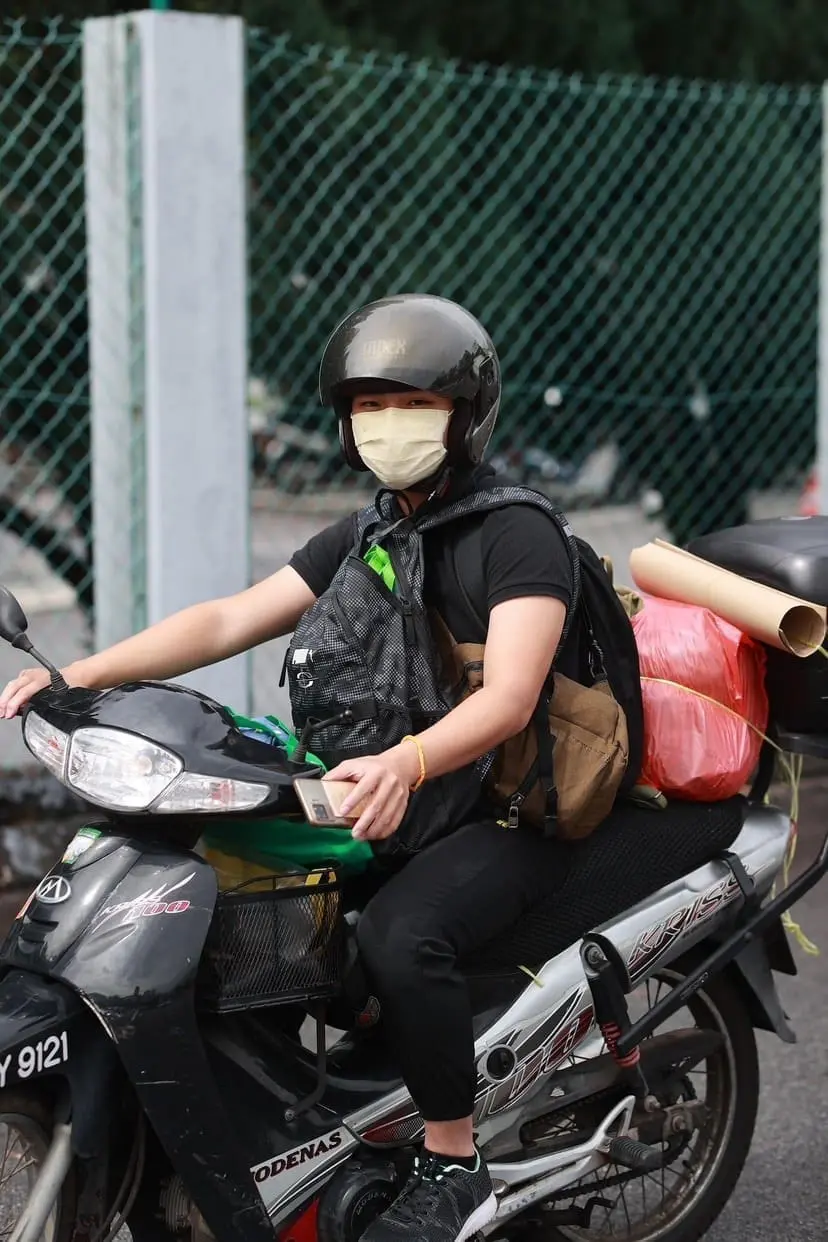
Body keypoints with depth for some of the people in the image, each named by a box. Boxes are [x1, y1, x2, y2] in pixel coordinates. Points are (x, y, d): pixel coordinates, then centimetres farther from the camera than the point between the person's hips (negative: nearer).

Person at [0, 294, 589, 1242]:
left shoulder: (517, 533, -12)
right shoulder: (362, 542, 13)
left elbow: (508, 698, -26)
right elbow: (229, 620, 4)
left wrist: (406, 763, -47)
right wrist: (76, 676, -10)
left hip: (519, 814, -8)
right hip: (393, 794, 8)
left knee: (400, 933, -34)